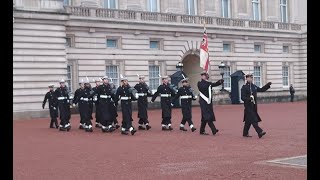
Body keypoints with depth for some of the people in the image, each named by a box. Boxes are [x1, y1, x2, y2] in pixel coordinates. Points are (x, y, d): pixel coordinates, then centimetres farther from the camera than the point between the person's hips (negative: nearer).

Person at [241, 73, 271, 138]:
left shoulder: (254, 86, 13)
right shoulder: (244, 87, -8)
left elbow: (261, 89, 21)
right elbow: (243, 97, -12)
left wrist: (268, 85, 10)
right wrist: (249, 98, -28)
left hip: (254, 106, 7)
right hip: (248, 106, -7)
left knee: (249, 120, 13)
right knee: (253, 119, -12)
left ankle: (245, 133, 21)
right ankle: (260, 132, -18)